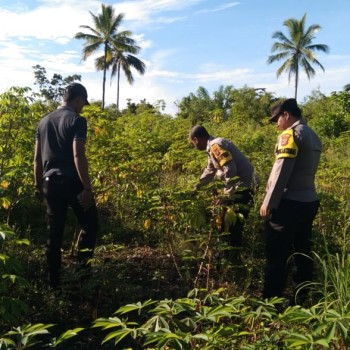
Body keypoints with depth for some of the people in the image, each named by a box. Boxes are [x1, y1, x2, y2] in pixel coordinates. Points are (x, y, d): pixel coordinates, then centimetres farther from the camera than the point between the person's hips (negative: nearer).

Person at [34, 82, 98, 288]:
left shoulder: (44, 121, 14)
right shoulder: (77, 120, -7)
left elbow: (37, 157, 15)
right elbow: (78, 155, -18)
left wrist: (38, 184, 22)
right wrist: (87, 187, -18)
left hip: (50, 182, 7)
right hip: (72, 182, -6)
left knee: (55, 233, 12)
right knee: (90, 225, 11)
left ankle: (54, 281, 18)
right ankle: (82, 269, 7)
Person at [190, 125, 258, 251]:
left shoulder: (215, 146, -19)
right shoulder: (212, 147, 13)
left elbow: (230, 171, -29)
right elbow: (209, 171, 25)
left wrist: (219, 173, -13)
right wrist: (196, 187, 26)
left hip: (242, 185, -11)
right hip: (237, 186, 11)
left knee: (234, 225, -3)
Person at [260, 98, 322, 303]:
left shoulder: (291, 134, -11)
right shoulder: (314, 137, 16)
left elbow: (282, 171, -17)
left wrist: (269, 202, -12)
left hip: (289, 202, -9)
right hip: (309, 202, 9)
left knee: (277, 256, -3)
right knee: (303, 254, 14)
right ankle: (302, 300, 23)